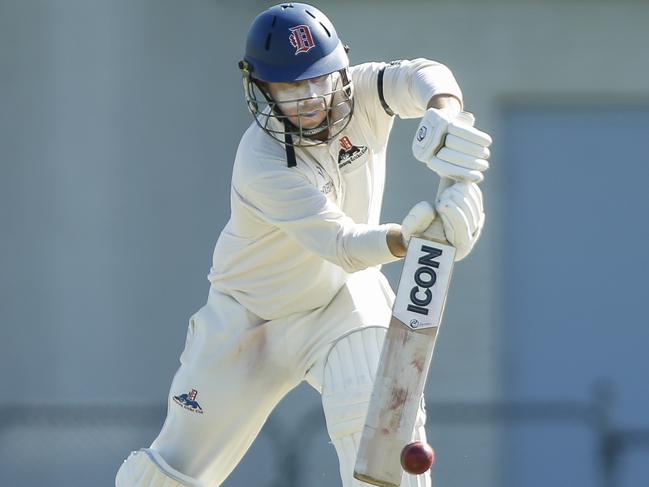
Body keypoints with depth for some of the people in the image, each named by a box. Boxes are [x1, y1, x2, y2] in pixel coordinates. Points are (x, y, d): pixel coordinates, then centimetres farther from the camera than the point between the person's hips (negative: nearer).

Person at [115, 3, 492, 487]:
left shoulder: (358, 93, -17)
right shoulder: (262, 165, -31)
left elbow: (425, 77, -34)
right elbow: (343, 247, -37)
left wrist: (441, 119, -56)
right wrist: (412, 236, -56)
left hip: (343, 299, 3)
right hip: (251, 315, -3)